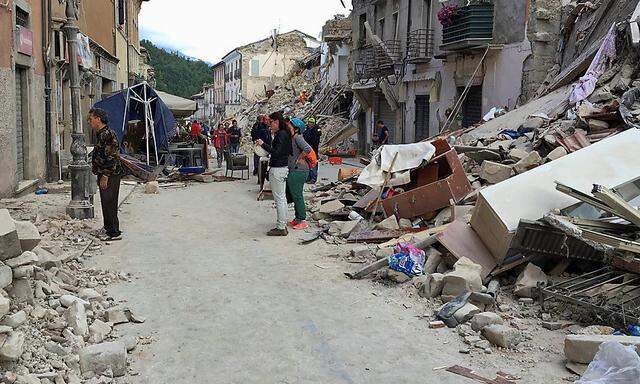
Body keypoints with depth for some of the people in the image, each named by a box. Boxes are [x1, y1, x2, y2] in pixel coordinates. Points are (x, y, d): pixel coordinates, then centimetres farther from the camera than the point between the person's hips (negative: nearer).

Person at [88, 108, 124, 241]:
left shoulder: (107, 135, -17)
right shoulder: (101, 135, 16)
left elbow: (112, 158, -23)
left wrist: (105, 176, -22)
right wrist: (100, 175, 23)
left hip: (110, 176, -10)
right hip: (104, 175, 10)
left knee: (109, 204, -6)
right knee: (106, 203, 16)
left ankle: (114, 233, -1)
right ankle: (109, 229, 26)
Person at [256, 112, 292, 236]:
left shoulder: (281, 135, -17)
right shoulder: (284, 134, 13)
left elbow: (276, 152, -23)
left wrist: (263, 144, -19)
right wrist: (274, 135, 14)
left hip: (277, 169, -11)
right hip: (283, 167, 11)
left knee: (279, 199, -5)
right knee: (282, 198, 15)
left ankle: (281, 228, 0)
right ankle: (283, 225, 23)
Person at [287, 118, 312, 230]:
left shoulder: (298, 138, -16)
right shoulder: (293, 138, 13)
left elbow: (308, 149, -30)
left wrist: (300, 158, -19)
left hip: (298, 171, -10)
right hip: (293, 171, 10)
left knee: (297, 196, -3)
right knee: (295, 196, 17)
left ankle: (302, 221, 5)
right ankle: (298, 219, 28)